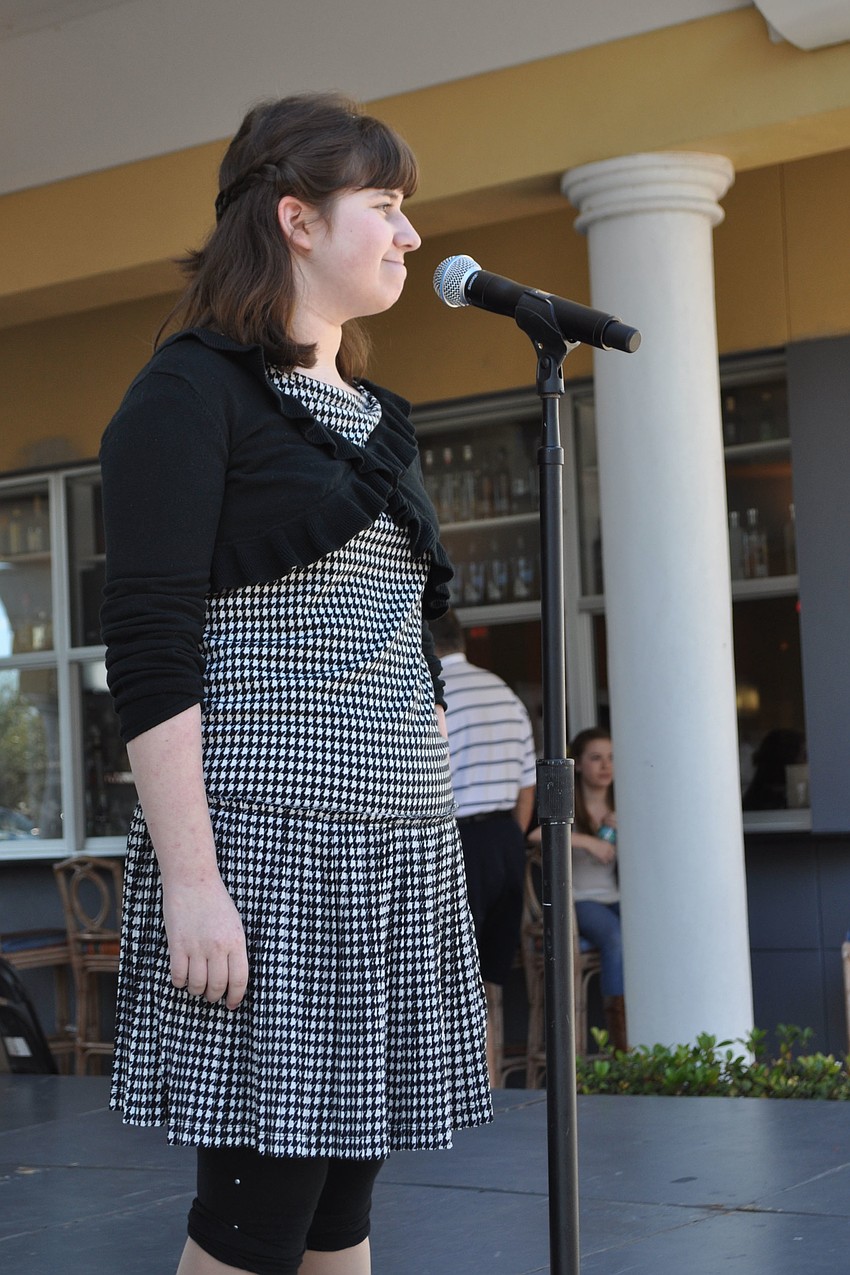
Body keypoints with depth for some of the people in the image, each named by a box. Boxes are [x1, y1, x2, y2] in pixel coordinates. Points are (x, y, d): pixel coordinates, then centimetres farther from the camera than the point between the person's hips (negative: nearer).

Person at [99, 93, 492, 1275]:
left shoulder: (378, 418, 18)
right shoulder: (194, 391, -5)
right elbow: (149, 651, -13)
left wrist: (431, 839, 19)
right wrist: (191, 881, -19)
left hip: (400, 847, 7)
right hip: (266, 843, -7)